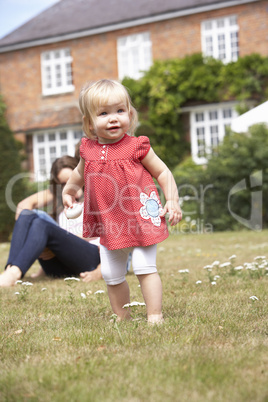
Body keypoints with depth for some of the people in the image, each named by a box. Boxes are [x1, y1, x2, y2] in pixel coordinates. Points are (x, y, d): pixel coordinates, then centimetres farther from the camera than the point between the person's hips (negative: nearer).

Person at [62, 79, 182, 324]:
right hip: (109, 224, 5)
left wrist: (172, 201, -8)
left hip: (141, 219, -4)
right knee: (111, 275, 9)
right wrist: (68, 190, 24)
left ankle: (155, 315, 1)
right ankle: (122, 317, 25)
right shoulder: (88, 149, 2)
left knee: (145, 267, -9)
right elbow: (80, 172, 26)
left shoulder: (136, 147, -9)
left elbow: (162, 172, 0)